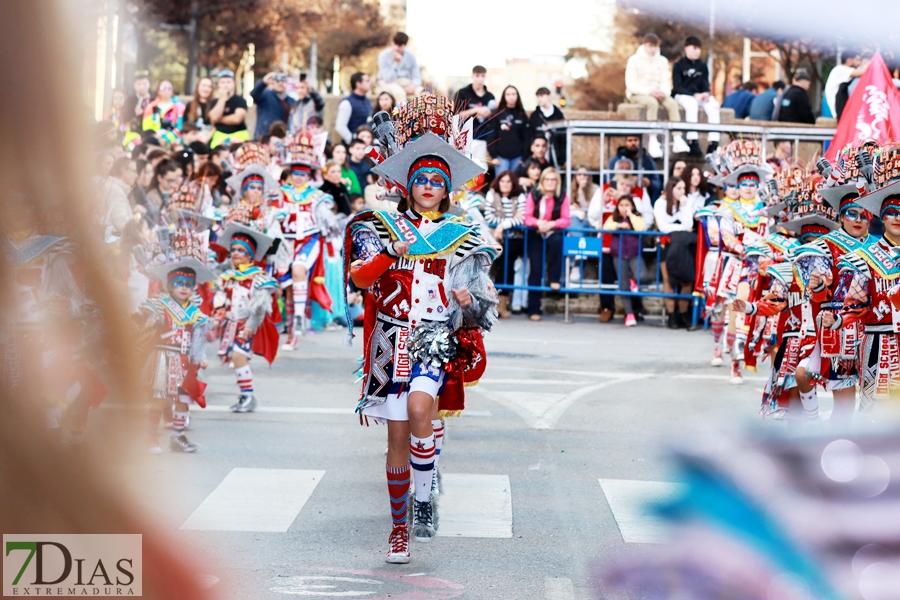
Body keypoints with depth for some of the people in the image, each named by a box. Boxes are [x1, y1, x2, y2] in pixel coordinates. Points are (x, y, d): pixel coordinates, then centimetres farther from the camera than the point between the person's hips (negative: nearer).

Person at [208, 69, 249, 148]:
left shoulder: (240, 101, 0)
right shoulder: (215, 102, 13)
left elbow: (237, 118, -13)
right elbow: (213, 118, -3)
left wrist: (220, 119, 1)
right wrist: (222, 98, -4)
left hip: (238, 137, -3)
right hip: (219, 138, 3)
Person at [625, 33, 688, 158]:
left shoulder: (662, 61, 11)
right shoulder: (634, 60, -3)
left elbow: (665, 82, 7)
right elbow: (630, 84, -9)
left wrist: (664, 92, -18)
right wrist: (648, 91, -23)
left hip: (656, 93, 4)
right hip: (637, 94, -4)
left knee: (672, 103, -27)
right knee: (653, 103, -38)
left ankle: (677, 139, -37)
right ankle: (653, 141, -44)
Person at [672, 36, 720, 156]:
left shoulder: (702, 66, 10)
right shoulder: (679, 65, -2)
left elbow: (705, 84, 10)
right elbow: (677, 87, -9)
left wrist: (706, 93, -16)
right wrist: (694, 95, -21)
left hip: (699, 95, 4)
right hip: (682, 95, -4)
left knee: (713, 105, -26)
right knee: (692, 103, -38)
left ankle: (713, 144, -32)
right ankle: (693, 143, -41)